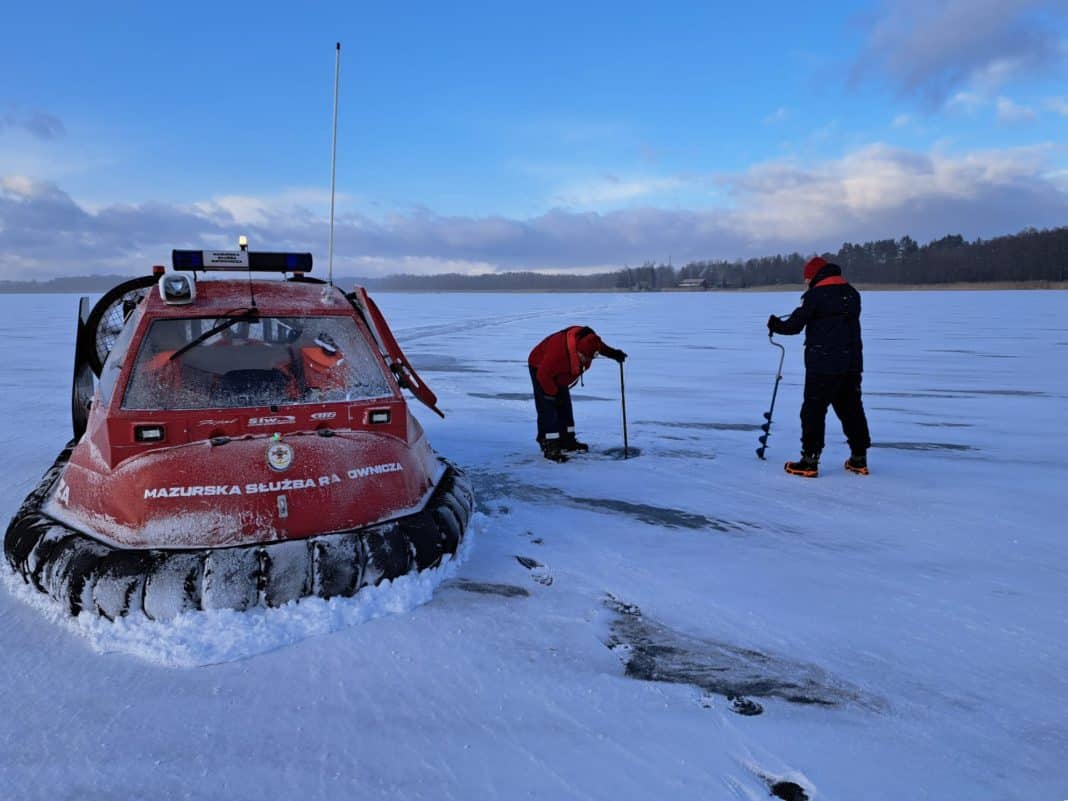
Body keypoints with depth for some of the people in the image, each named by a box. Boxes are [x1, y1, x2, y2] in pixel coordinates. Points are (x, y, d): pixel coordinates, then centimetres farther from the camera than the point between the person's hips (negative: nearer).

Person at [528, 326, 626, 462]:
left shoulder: (587, 339, -23)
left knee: (564, 407, 12)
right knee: (548, 409, -14)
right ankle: (549, 447, -12)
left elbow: (600, 346, 4)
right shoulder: (558, 350, -43)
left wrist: (613, 353, -11)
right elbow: (544, 374, -32)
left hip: (559, 372, 8)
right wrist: (553, 394, -21)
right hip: (540, 369, -8)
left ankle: (567, 441, 23)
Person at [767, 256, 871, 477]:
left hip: (823, 364, -7)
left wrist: (775, 325, 12)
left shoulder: (815, 295, -9)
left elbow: (794, 325, -8)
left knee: (814, 410, -1)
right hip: (852, 363, 7)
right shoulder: (852, 294, 11)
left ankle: (809, 461, 0)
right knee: (852, 409, 14)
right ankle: (859, 459, 20)